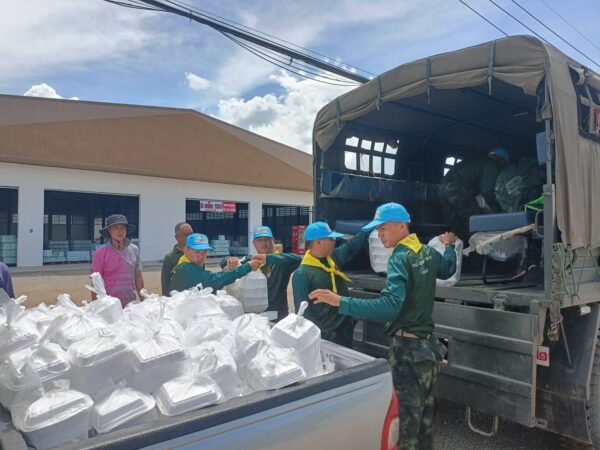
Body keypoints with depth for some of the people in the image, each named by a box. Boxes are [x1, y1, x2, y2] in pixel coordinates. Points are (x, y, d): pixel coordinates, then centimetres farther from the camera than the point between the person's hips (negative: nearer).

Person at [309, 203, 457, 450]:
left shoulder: (400, 258, -19)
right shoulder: (429, 252, 5)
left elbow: (390, 306, -31)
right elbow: (448, 270, 27)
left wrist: (341, 302, -36)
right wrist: (449, 245, 45)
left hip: (408, 348, -9)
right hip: (428, 344, 9)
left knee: (406, 419, 3)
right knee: (424, 418, 21)